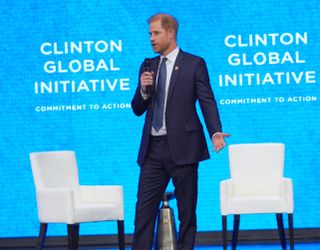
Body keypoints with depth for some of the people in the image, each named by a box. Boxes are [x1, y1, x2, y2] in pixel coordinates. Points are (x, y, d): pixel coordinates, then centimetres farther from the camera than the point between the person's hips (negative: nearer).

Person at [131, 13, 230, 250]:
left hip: (182, 148, -4)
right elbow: (138, 109, 15)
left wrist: (216, 132, -22)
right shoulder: (148, 66, 14)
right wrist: (143, 90, -6)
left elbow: (207, 101, -6)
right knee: (144, 209, 1)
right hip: (153, 148, 4)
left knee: (187, 210, 3)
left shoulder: (194, 64, -1)